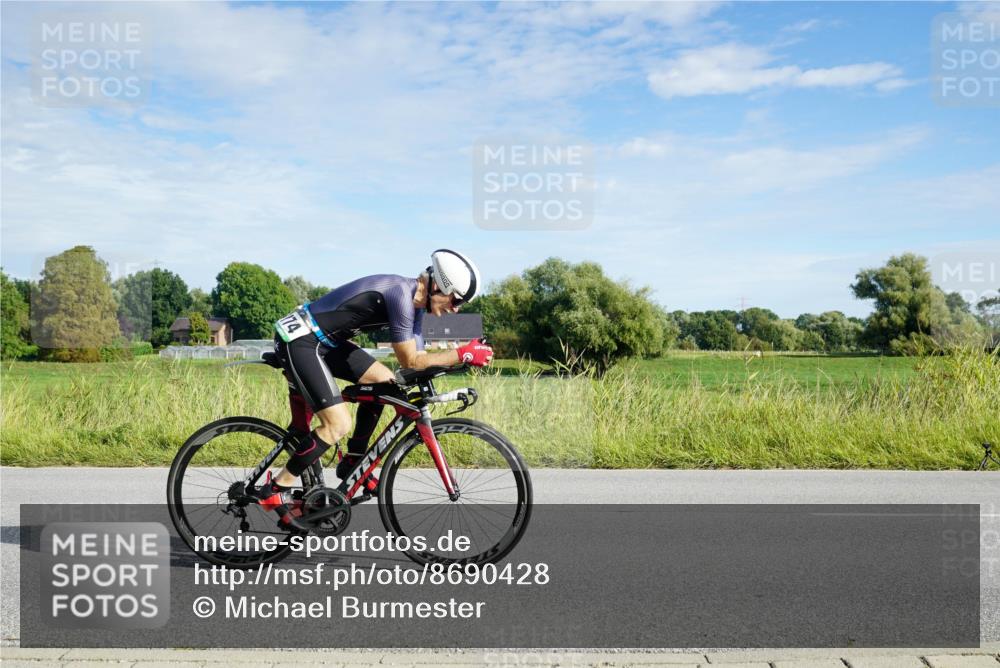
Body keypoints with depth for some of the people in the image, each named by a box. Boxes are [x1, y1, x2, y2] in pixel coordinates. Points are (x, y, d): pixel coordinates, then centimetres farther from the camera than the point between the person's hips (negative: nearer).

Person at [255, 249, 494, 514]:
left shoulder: (414, 299, 6)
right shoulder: (401, 294, -23)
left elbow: (417, 357, 7)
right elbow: (410, 361, -19)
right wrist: (463, 354, -18)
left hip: (325, 340, 10)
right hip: (299, 341, -10)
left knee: (385, 381, 7)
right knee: (339, 425, -14)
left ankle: (352, 463, 16)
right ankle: (275, 489, 0)